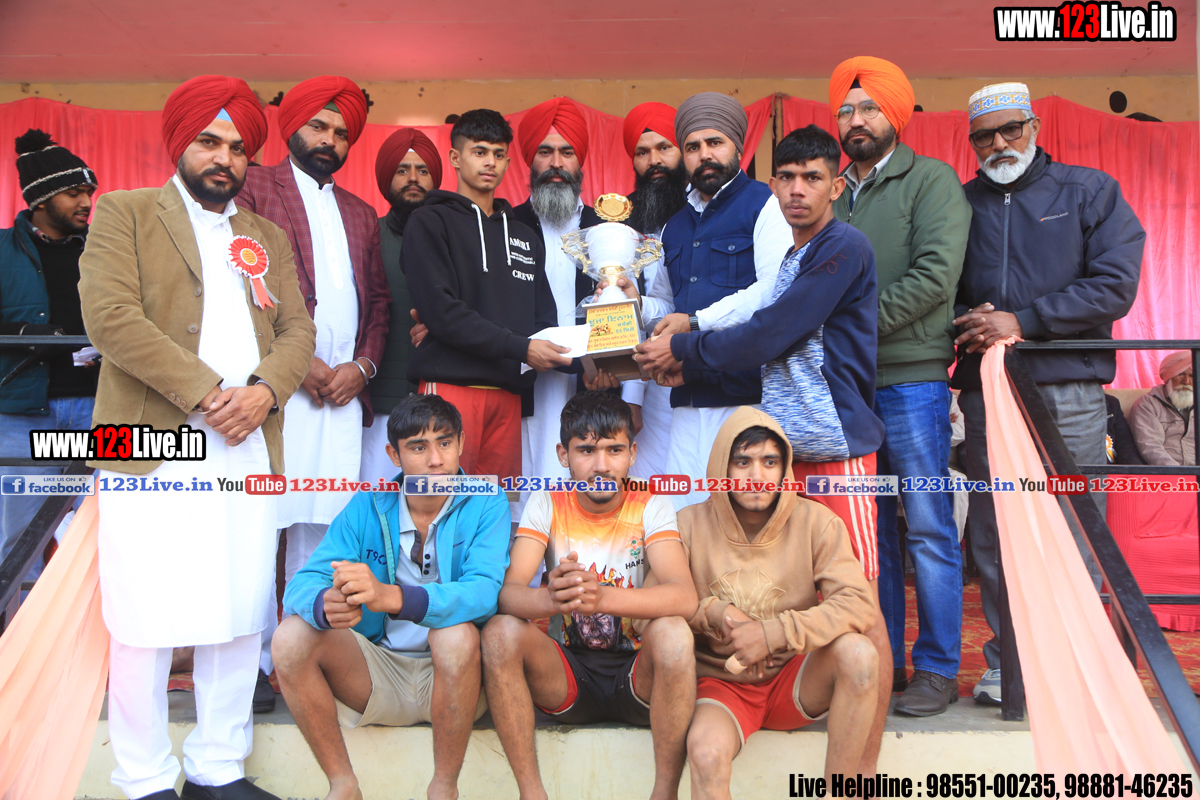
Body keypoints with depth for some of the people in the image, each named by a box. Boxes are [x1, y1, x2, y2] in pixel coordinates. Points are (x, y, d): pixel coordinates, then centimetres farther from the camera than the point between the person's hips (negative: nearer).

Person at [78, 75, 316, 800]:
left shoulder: (268, 237, 22)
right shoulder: (125, 213, 8)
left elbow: (297, 329, 12)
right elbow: (111, 316, -6)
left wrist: (264, 391, -8)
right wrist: (203, 393, -13)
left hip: (250, 448, 4)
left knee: (242, 620, 6)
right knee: (146, 623, -2)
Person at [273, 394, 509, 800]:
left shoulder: (484, 503, -10)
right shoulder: (367, 507, 0)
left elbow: (484, 592, -27)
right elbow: (301, 584, -10)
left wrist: (391, 596, -44)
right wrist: (326, 604, -37)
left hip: (451, 674, -3)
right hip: (379, 671, 3)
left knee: (456, 634, -35)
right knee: (291, 635, -19)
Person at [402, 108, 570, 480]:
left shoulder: (525, 237, 22)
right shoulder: (430, 222, 4)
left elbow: (544, 320, 17)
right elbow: (441, 310, -10)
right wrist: (520, 348, -15)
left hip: (508, 392, 5)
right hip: (451, 384, -5)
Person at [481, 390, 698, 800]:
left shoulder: (649, 506, -7)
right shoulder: (546, 505, -3)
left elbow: (685, 597, -23)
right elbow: (508, 593, -16)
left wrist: (602, 597, -42)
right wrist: (552, 598, -41)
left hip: (637, 673, -1)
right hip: (567, 674, 2)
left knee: (672, 633, -33)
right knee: (500, 632, -25)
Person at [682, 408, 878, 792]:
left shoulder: (816, 522, -6)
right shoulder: (690, 525, -6)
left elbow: (859, 603, -16)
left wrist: (774, 632, -26)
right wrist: (714, 612, -20)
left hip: (796, 680, 3)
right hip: (721, 684, -3)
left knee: (858, 653, -28)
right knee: (706, 751, -36)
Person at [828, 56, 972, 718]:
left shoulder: (932, 180, 1)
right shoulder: (833, 195, 18)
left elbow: (936, 273, -12)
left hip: (911, 377, -5)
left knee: (928, 527, 0)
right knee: (870, 529, 10)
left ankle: (938, 669, 10)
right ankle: (882, 659, 20)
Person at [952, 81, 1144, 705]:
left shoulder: (1091, 192, 9)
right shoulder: (958, 204, 15)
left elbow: (1114, 286, -2)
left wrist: (1022, 321, -11)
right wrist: (967, 323, -7)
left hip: (1068, 388, -2)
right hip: (984, 390, 2)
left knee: (1074, 535, -1)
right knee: (992, 535, 4)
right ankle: (1006, 663, 15)